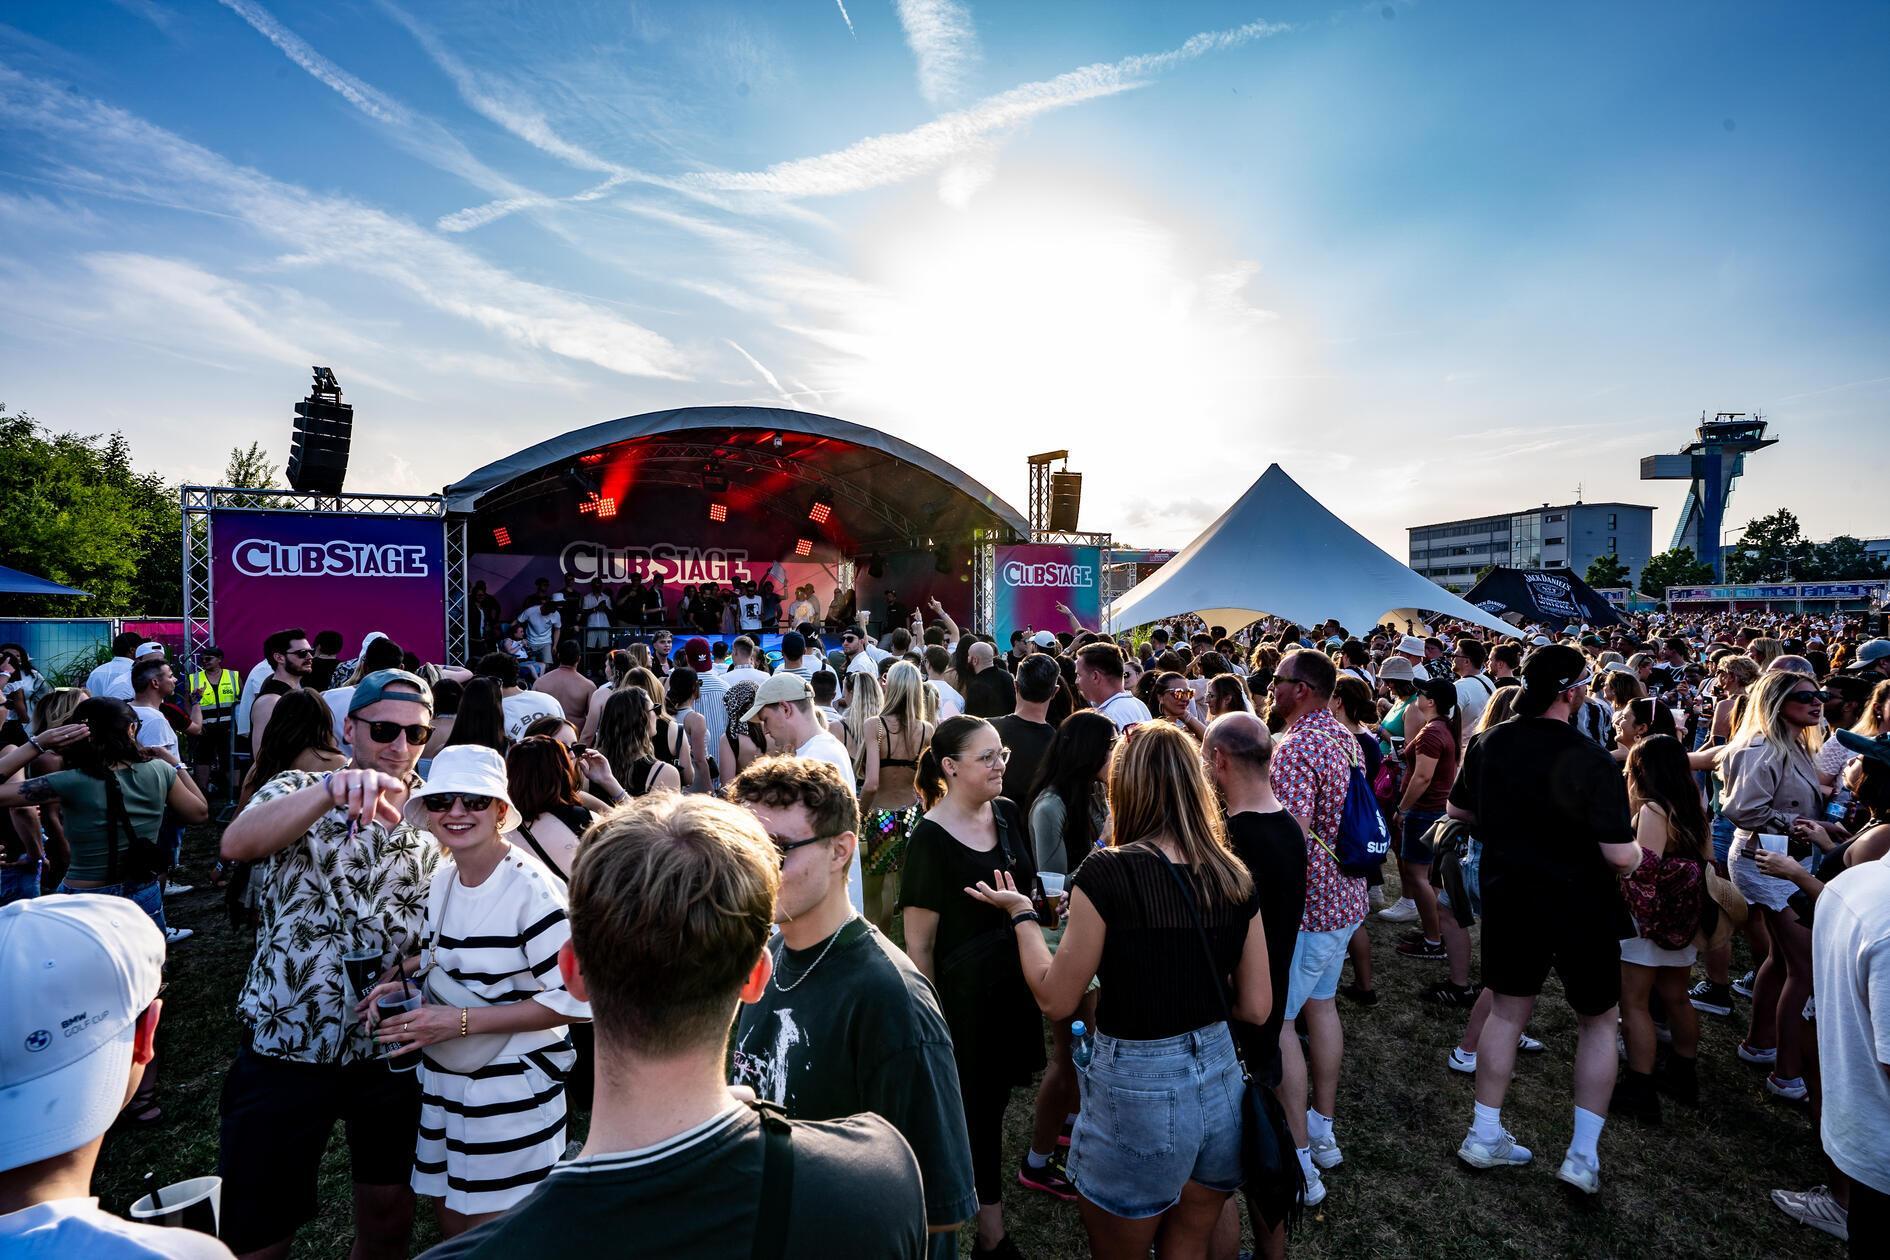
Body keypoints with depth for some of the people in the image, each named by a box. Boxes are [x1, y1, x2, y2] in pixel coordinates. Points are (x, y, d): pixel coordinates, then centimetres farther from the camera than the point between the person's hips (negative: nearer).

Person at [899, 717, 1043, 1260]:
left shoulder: (1008, 815, -1)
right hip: (964, 990, -6)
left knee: (994, 1096, 19)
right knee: (977, 1109, 9)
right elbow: (918, 942, -16)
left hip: (1014, 981, 6)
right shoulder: (930, 838, -20)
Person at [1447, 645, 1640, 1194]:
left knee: (1506, 1012, 18)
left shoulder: (1490, 743, -5)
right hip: (1580, 908, -4)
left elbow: (1458, 809, 8)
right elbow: (1620, 856, -22)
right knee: (1598, 1023, 17)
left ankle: (1485, 1134, 26)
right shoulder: (1590, 759, -22)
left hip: (1509, 898, 4)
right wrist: (1638, 850, 0)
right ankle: (1584, 1154, 18)